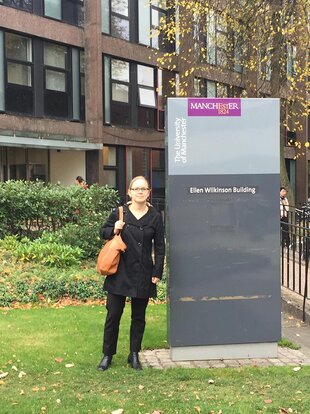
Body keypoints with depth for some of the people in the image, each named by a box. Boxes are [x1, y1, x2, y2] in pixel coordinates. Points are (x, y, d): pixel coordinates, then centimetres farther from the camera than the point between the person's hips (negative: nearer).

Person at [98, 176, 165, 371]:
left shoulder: (155, 217, -1)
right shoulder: (119, 213, -1)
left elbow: (160, 247, 2)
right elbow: (103, 232, 11)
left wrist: (157, 273, -2)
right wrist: (113, 230, -11)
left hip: (143, 274, 0)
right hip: (120, 272, 0)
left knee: (139, 316, 10)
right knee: (113, 314, 5)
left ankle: (134, 355, 24)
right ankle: (108, 354, 19)